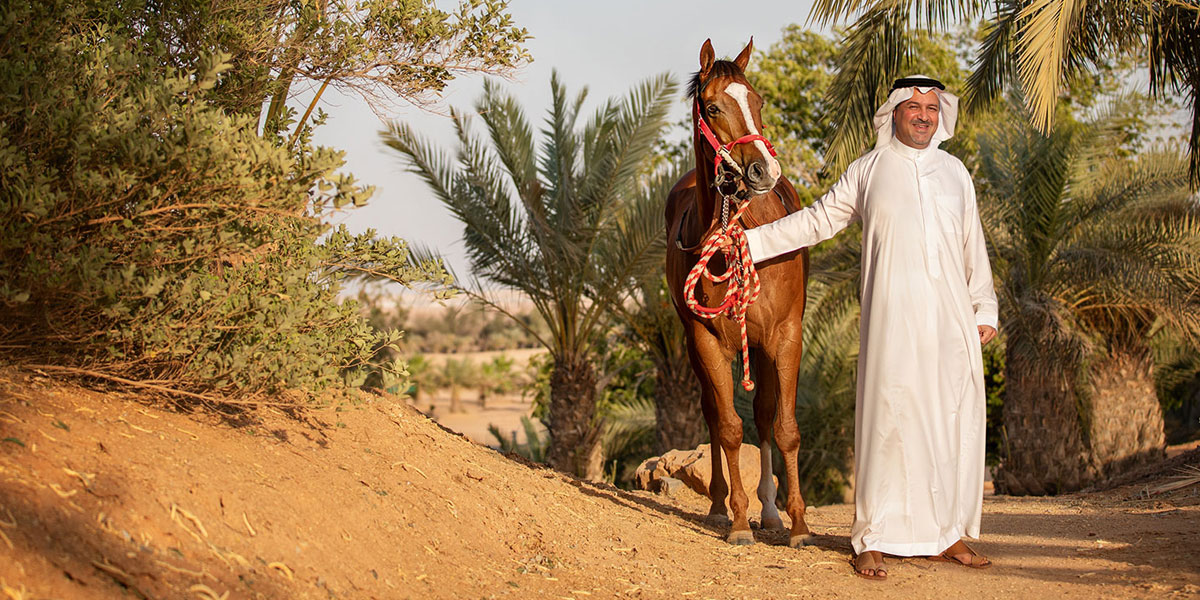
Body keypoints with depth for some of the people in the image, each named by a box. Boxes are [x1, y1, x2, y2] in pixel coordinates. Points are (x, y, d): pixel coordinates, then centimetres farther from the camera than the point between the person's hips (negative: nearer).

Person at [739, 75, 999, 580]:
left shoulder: (955, 172, 15)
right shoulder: (869, 170, 7)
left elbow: (974, 247, 20)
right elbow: (818, 221, 12)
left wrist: (985, 309, 15)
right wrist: (751, 241, 6)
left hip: (953, 321, 4)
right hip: (893, 318, -3)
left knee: (956, 421, 4)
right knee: (887, 418, -7)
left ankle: (946, 535, 15)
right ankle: (872, 541, -1)